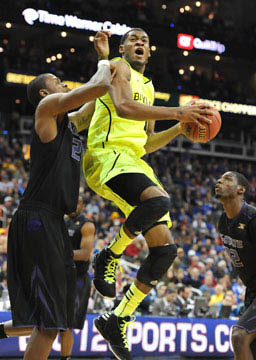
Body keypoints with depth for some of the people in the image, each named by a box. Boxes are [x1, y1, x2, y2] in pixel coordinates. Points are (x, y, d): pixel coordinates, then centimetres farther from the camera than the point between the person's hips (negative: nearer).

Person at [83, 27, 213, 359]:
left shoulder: (148, 86, 30)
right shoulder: (119, 68, 4)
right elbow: (123, 107, -17)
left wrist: (180, 128, 16)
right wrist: (178, 112, -19)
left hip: (134, 162, 9)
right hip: (106, 155, -9)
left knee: (165, 248, -3)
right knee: (159, 200, -38)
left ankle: (118, 321, 4)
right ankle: (110, 256, -15)